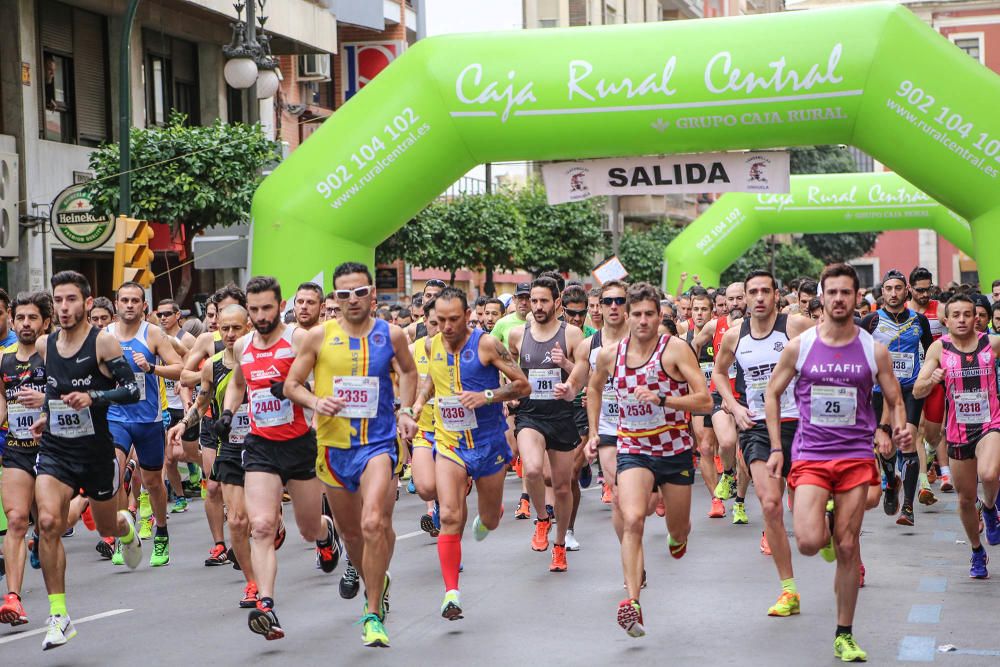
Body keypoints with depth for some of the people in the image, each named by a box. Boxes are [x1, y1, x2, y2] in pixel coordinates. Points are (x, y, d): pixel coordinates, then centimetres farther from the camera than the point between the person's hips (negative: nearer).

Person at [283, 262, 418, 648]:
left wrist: (406, 410, 6)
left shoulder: (392, 335, 0)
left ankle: (373, 615, -12)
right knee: (351, 532, 14)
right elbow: (292, 384, 5)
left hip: (378, 442, -2)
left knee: (374, 523, -22)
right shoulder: (319, 336, -2)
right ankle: (377, 583, 45)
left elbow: (408, 372, 19)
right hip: (334, 445, 2)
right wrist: (316, 403, -14)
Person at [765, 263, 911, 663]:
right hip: (810, 455, 0)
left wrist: (900, 430, -13)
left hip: (856, 456, 1)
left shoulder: (874, 350, 1)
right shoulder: (799, 346, 0)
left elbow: (894, 401, 9)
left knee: (847, 548, 2)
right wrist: (776, 448, 2)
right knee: (808, 544, -17)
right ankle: (824, 527, 22)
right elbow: (772, 394, 9)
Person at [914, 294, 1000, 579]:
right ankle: (977, 552, 34)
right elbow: (917, 391, -6)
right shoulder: (939, 348, -4)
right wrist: (931, 380, -28)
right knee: (966, 498, 11)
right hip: (958, 430, 2)